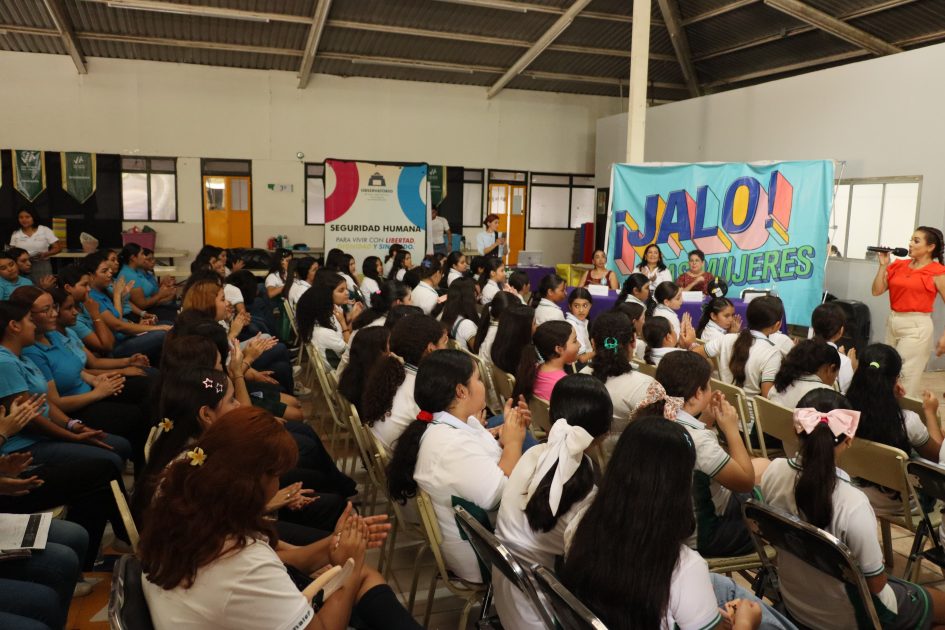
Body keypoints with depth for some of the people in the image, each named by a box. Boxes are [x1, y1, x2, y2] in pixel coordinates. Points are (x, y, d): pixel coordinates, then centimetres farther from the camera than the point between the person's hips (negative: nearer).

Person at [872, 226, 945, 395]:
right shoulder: (899, 265, 8)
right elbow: (877, 291, 5)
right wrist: (883, 265, -2)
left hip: (916, 326, -5)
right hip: (892, 322, 6)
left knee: (904, 379, -1)